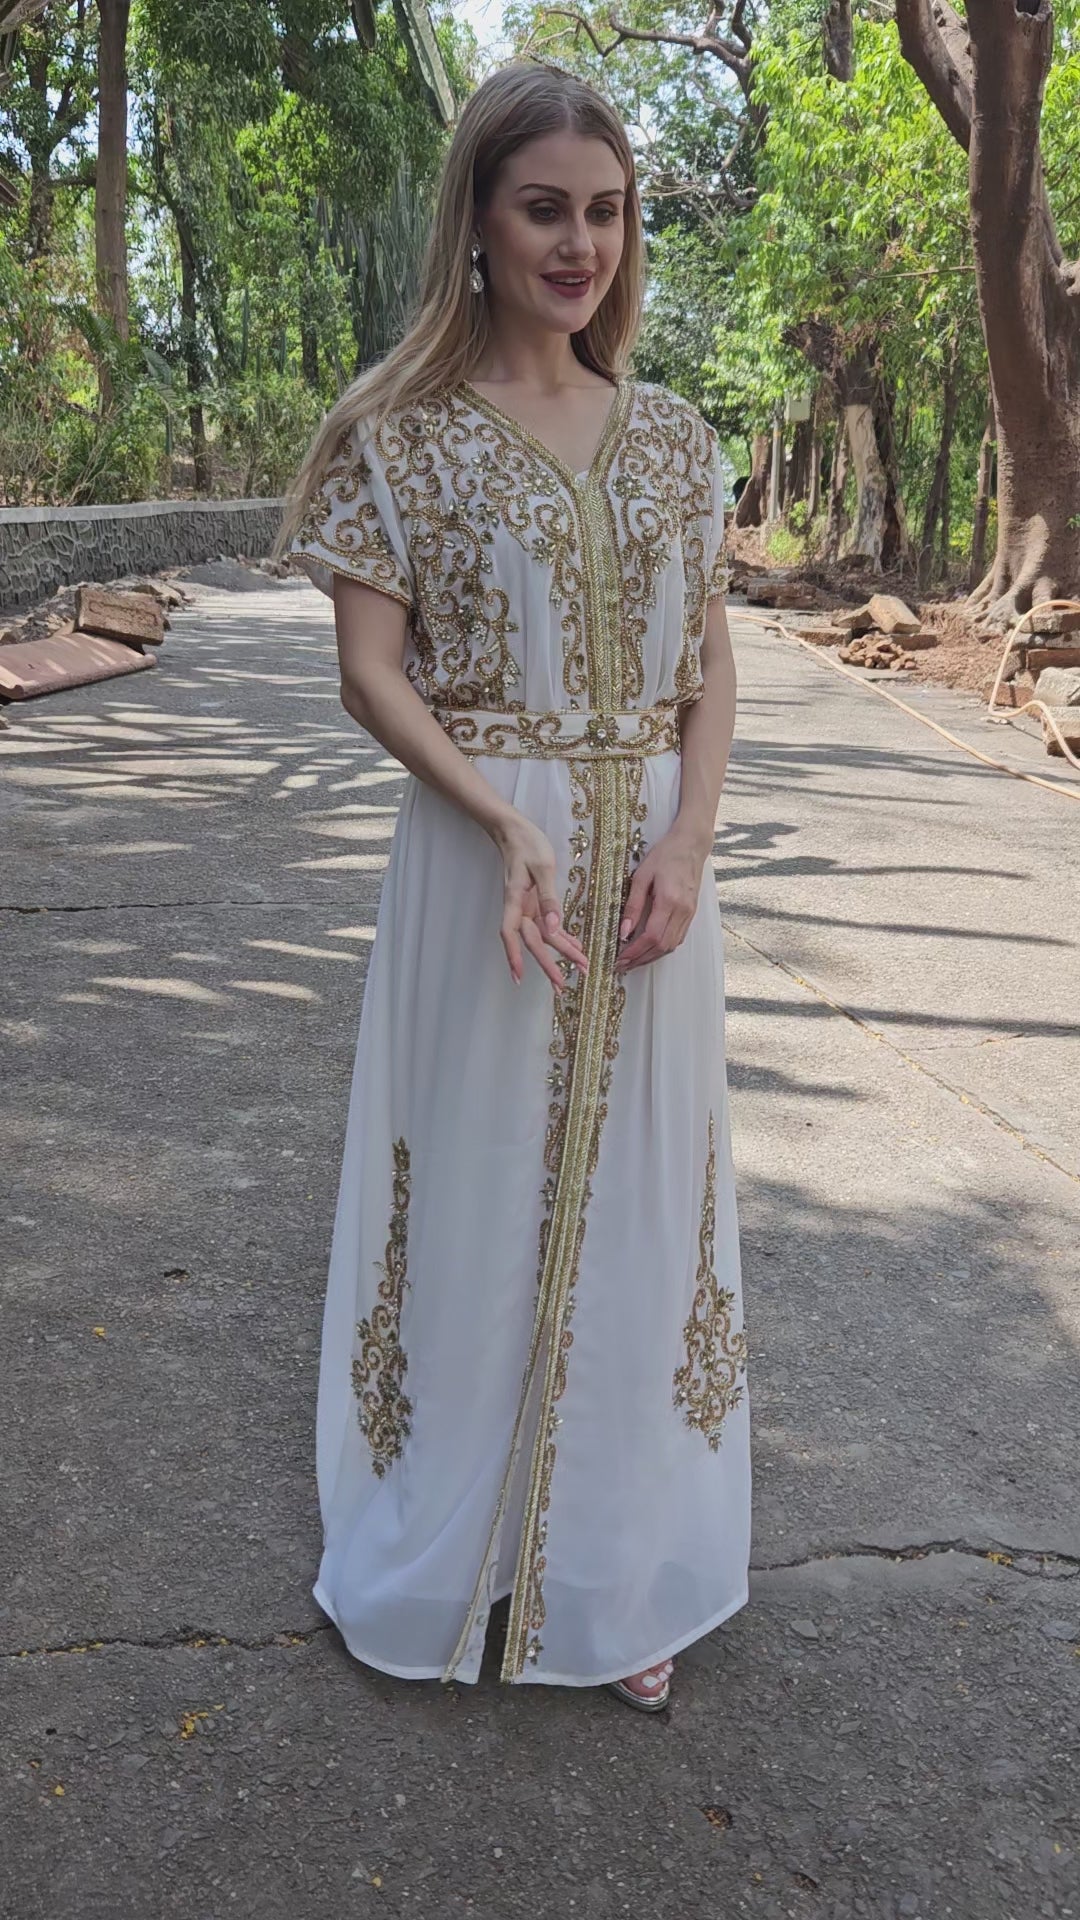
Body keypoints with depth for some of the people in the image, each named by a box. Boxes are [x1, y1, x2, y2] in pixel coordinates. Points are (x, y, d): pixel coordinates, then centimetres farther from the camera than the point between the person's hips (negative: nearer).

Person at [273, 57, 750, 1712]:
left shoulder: (672, 438, 9)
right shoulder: (402, 432, -3)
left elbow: (712, 660, 8)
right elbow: (370, 669, -7)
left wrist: (688, 838, -9)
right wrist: (510, 826, -21)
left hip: (652, 865, 4)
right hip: (480, 856, -4)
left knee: (638, 1199, 11)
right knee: (472, 1197, 6)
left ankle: (619, 1573, 30)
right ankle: (435, 1559, 31)